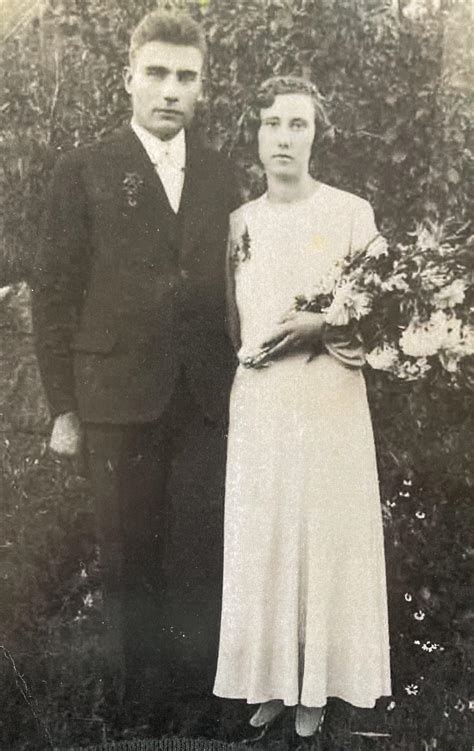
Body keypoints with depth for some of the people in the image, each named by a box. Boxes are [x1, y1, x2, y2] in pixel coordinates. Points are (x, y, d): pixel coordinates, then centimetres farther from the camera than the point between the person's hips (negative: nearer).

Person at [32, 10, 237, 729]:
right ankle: (140, 693, 27)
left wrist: (239, 375, 3)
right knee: (130, 551, 9)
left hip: (209, 395, 3)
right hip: (119, 398, -2)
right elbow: (54, 293, -1)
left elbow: (228, 279, 11)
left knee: (210, 551, 7)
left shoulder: (220, 171, 10)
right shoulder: (83, 170, 0)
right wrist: (63, 406, -4)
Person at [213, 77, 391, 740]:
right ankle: (272, 679, 21)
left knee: (325, 534, 2)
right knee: (260, 538, 6)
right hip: (257, 397, 3)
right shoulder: (239, 221, 11)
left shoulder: (350, 212, 0)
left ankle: (318, 684, 18)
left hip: (328, 395, -3)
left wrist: (319, 326, -15)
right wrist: (250, 349, -3)